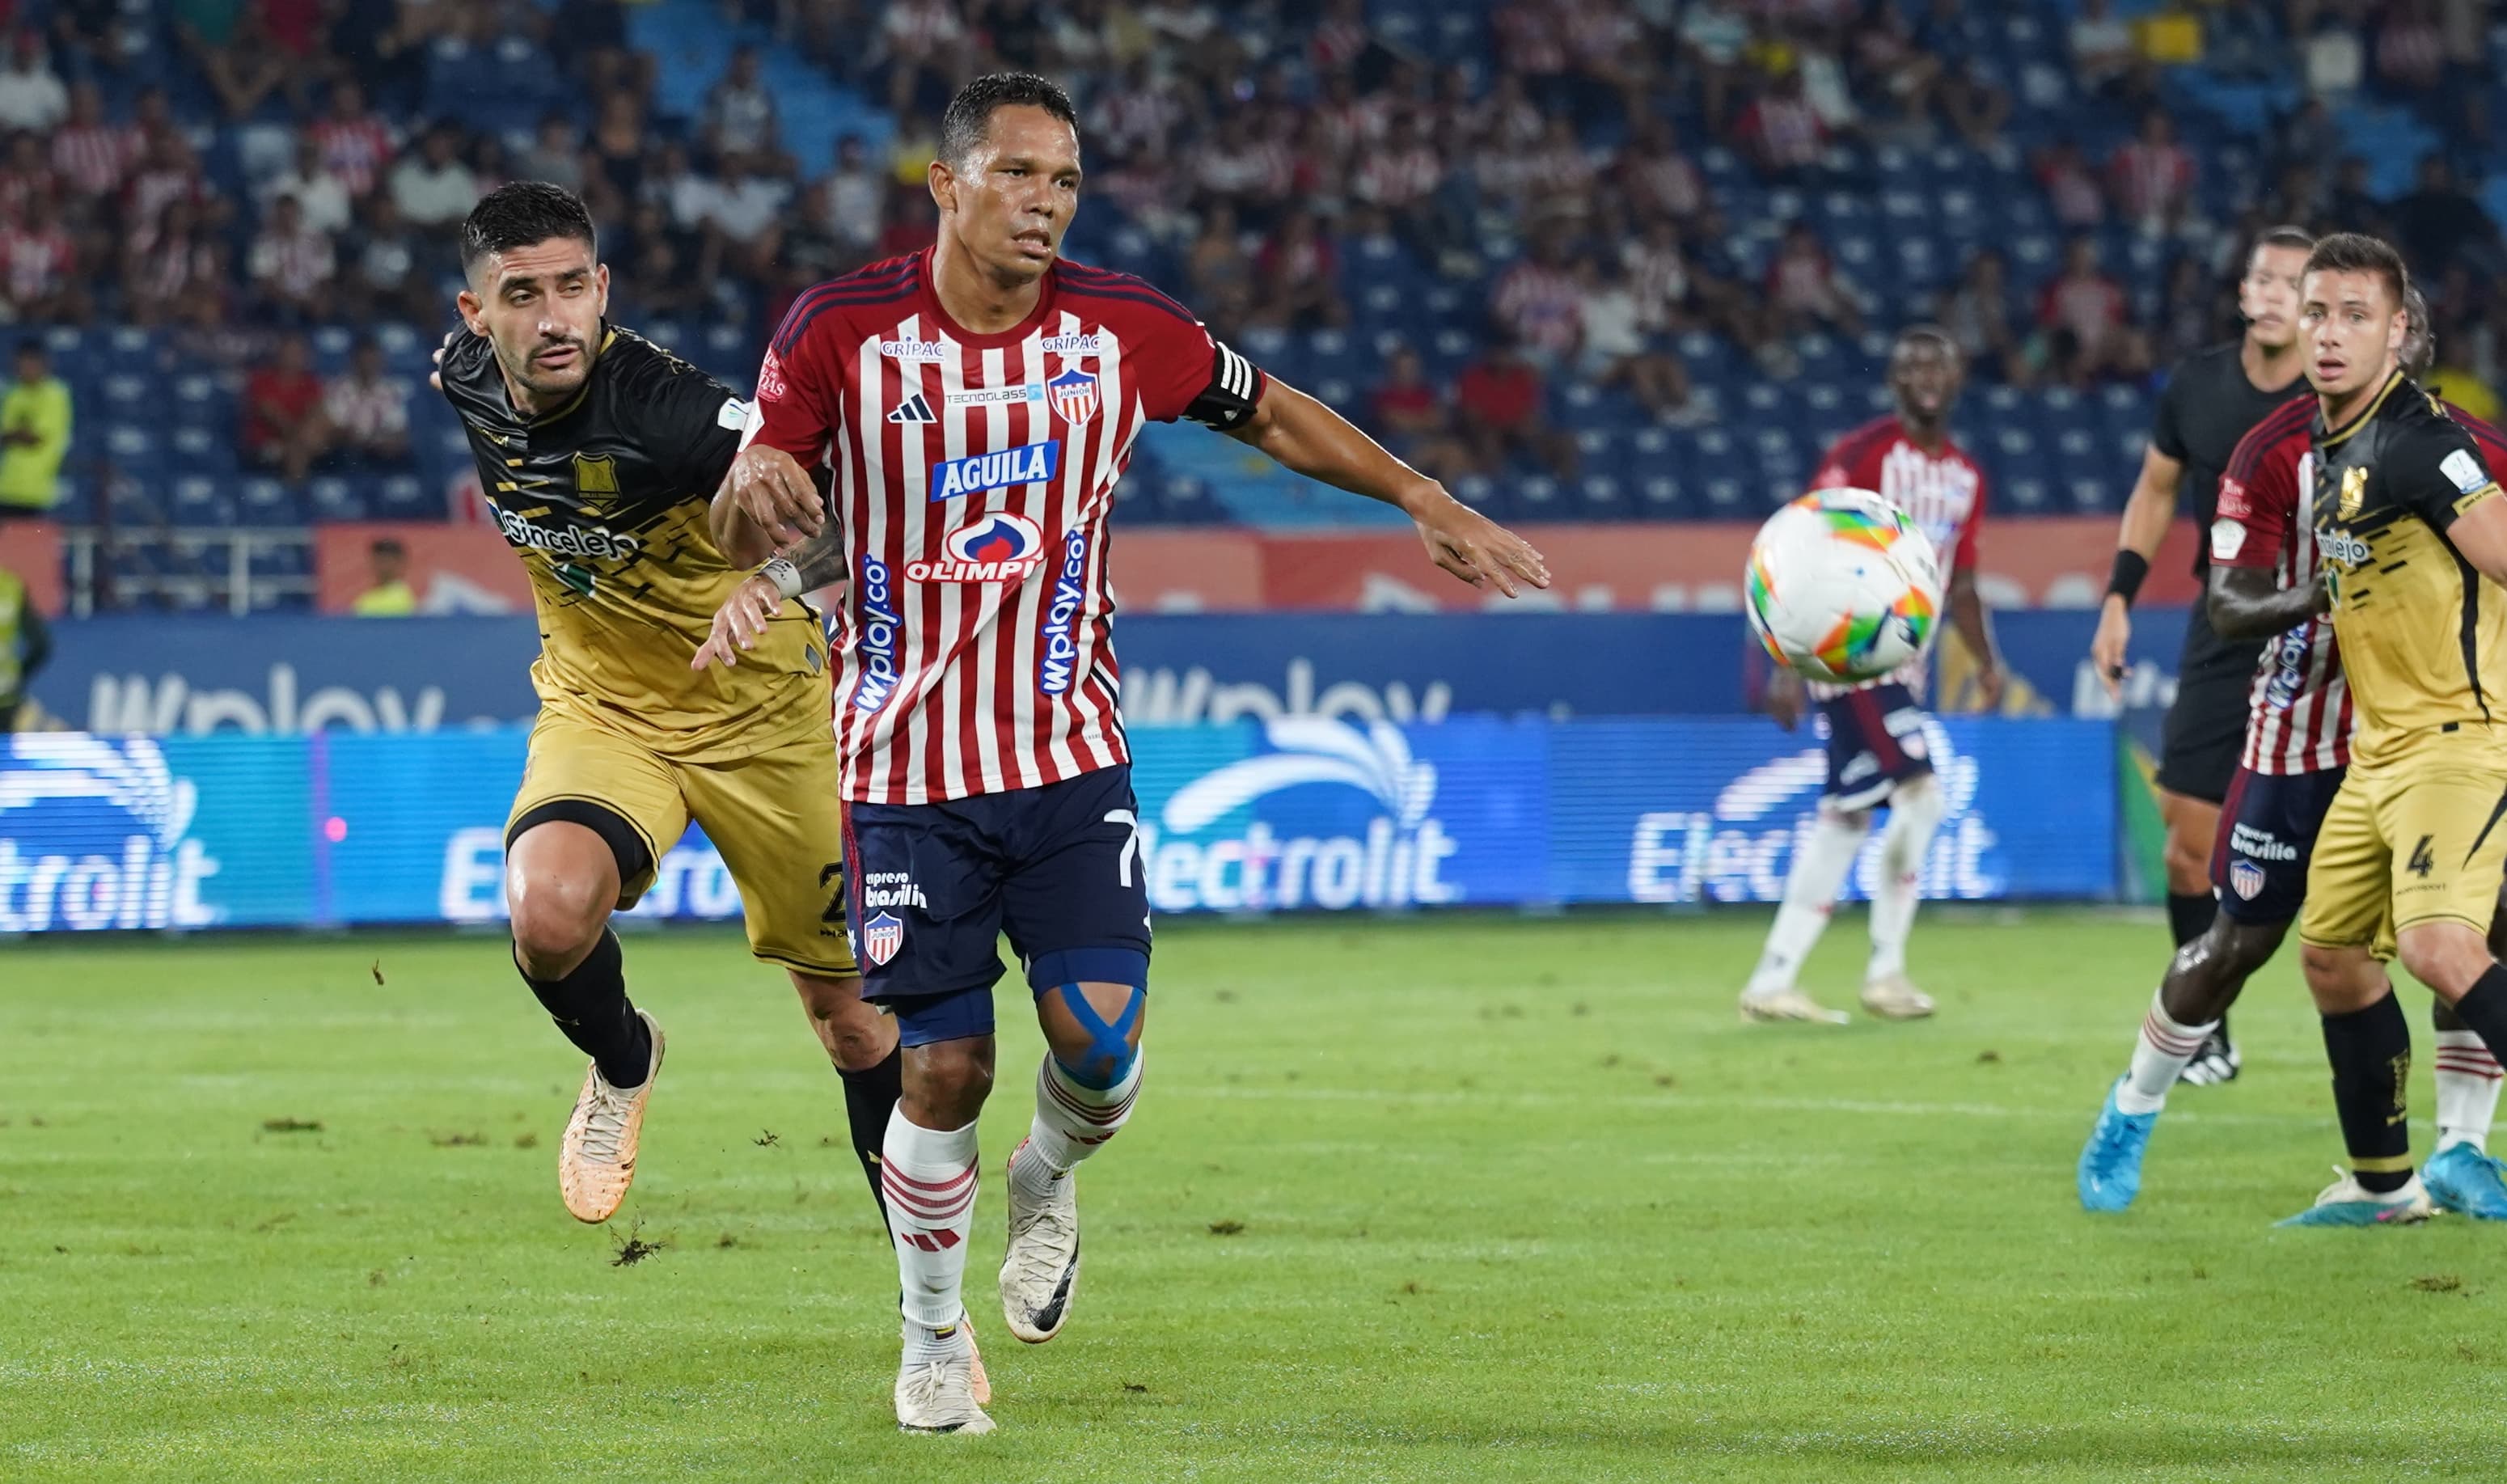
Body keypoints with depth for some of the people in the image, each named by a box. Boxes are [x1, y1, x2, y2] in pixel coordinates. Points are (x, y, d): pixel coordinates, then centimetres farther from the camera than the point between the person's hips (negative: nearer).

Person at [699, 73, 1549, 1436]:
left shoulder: (1121, 328, -2)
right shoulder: (840, 330, -8)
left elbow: (1268, 412, 16)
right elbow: (736, 525, 0)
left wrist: (1425, 501, 14)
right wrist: (759, 494, -24)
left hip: (1070, 756, 2)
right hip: (910, 763, -2)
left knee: (1100, 1036, -14)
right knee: (944, 1068, -3)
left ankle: (1046, 1186, 22)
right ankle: (934, 1339, 20)